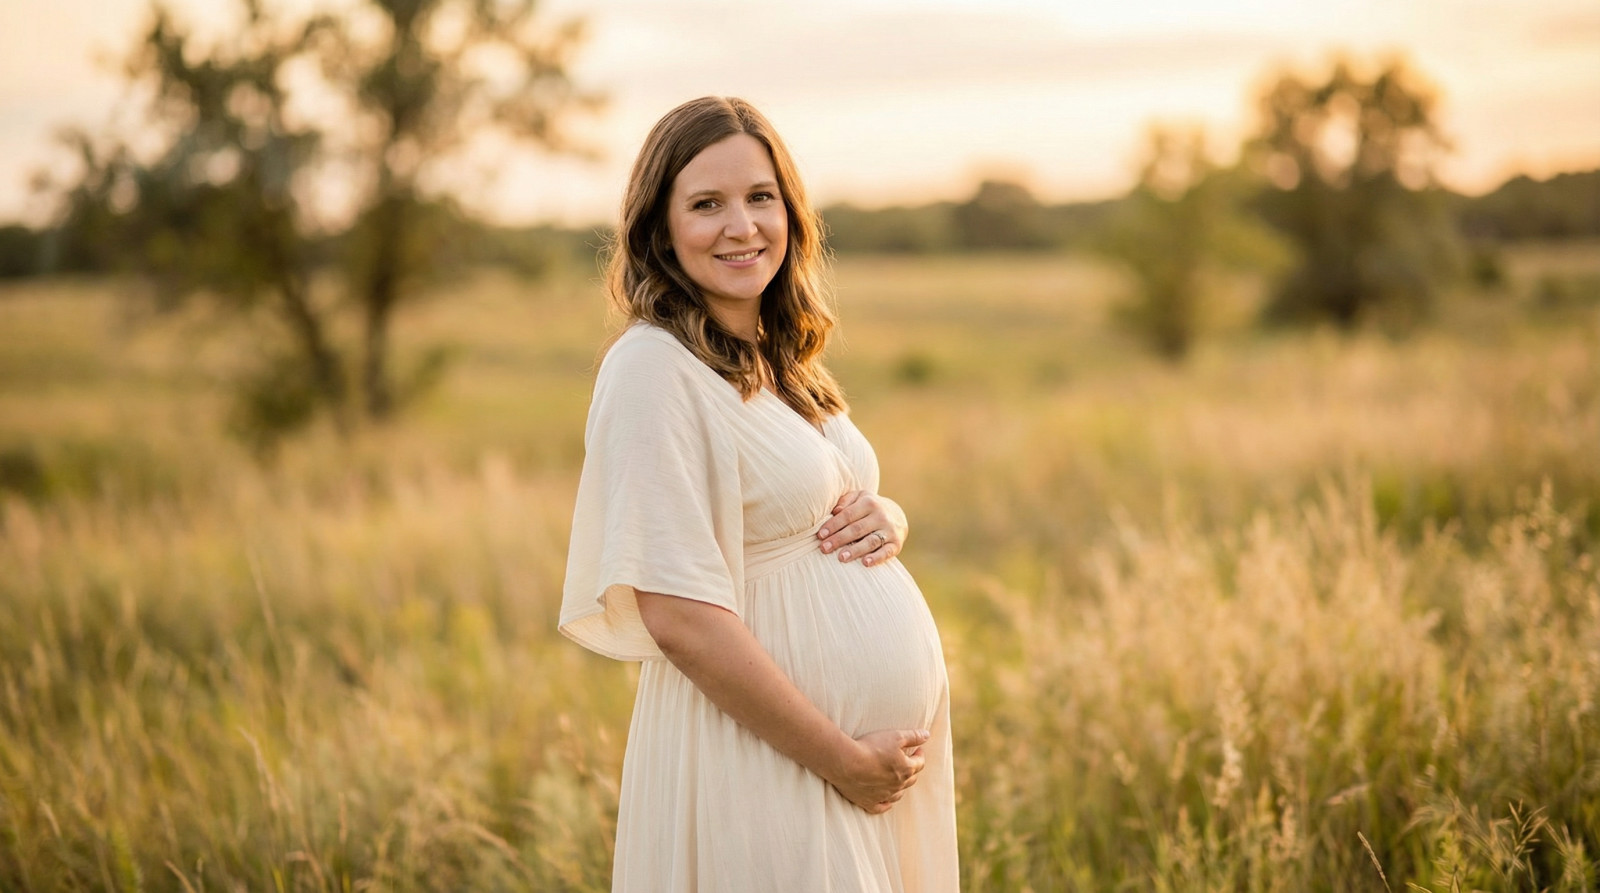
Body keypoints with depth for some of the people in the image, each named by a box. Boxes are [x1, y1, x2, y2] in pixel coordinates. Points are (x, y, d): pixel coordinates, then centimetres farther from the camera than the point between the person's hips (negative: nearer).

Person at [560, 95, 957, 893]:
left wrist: (885, 519, -3)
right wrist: (846, 761, -17)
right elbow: (680, 618, -21)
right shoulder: (656, 366, -16)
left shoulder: (779, 361, 9)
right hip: (767, 764, -8)